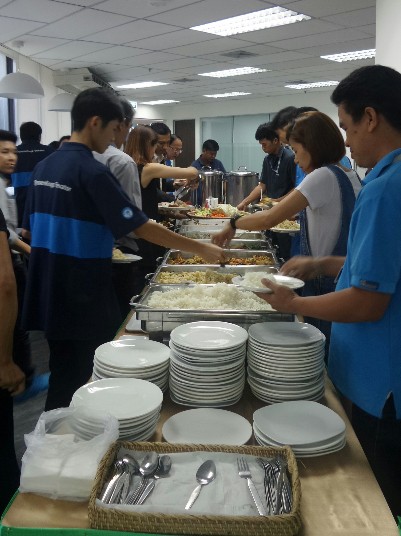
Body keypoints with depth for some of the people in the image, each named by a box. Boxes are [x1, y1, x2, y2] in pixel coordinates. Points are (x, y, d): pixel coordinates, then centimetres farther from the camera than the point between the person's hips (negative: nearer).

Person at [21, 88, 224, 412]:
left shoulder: (43, 167, 8)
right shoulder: (93, 171, -17)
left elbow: (29, 231, 14)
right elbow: (141, 227, -20)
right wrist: (200, 248, -13)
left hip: (48, 296, 8)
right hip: (82, 299, -8)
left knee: (62, 375, 20)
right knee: (74, 384, 7)